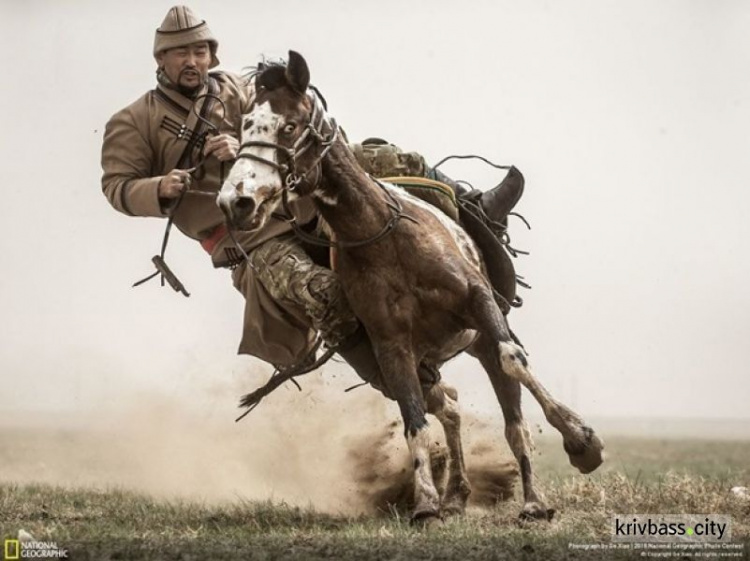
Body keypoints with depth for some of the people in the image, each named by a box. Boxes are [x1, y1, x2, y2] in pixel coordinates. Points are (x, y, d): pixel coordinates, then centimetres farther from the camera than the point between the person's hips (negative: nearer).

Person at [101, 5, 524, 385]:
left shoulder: (234, 89, 12)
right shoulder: (135, 122, 1)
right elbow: (118, 186, -1)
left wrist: (243, 148, -17)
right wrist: (160, 190, -23)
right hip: (244, 236, -5)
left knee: (388, 162, -6)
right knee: (322, 293, -32)